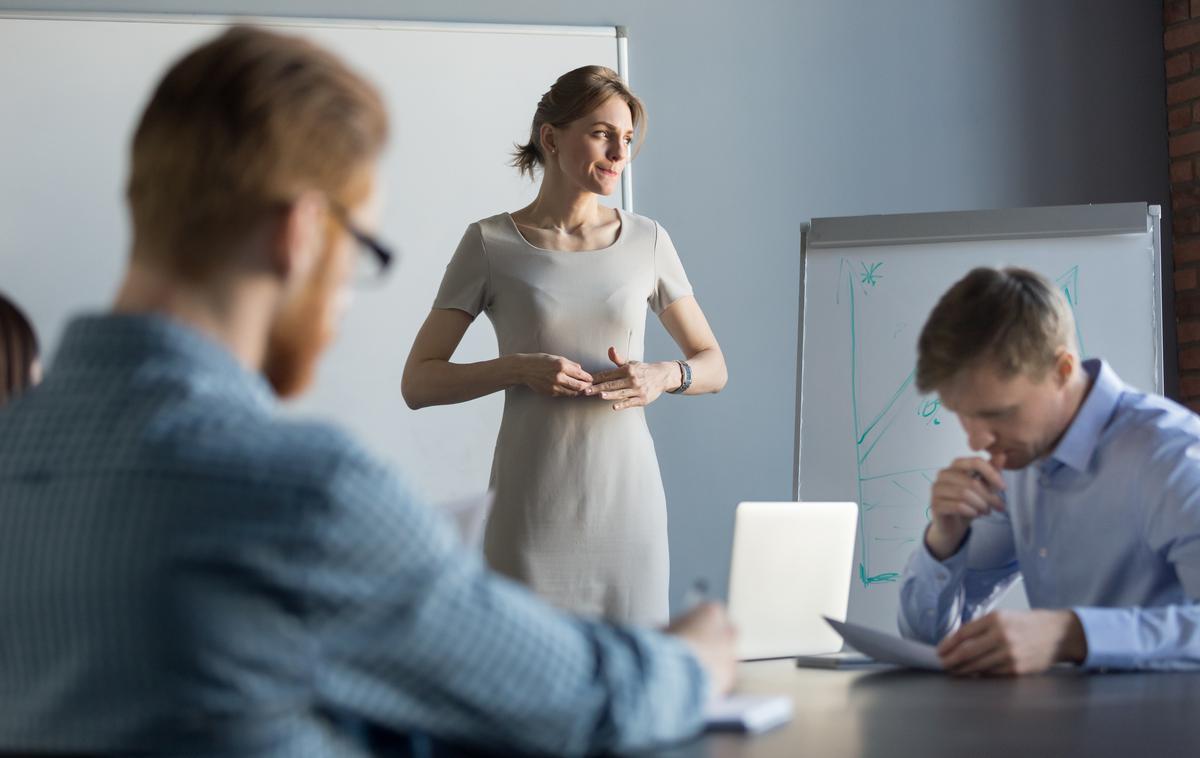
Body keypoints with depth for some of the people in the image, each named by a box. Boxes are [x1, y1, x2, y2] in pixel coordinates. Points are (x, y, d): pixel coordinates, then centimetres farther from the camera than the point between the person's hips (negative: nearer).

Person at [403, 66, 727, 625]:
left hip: (628, 501, 2)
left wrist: (664, 377, -8)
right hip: (531, 510, -2)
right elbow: (417, 383, 0)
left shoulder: (646, 240, 7)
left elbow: (713, 367, 14)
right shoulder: (489, 244, 1)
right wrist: (518, 369, -15)